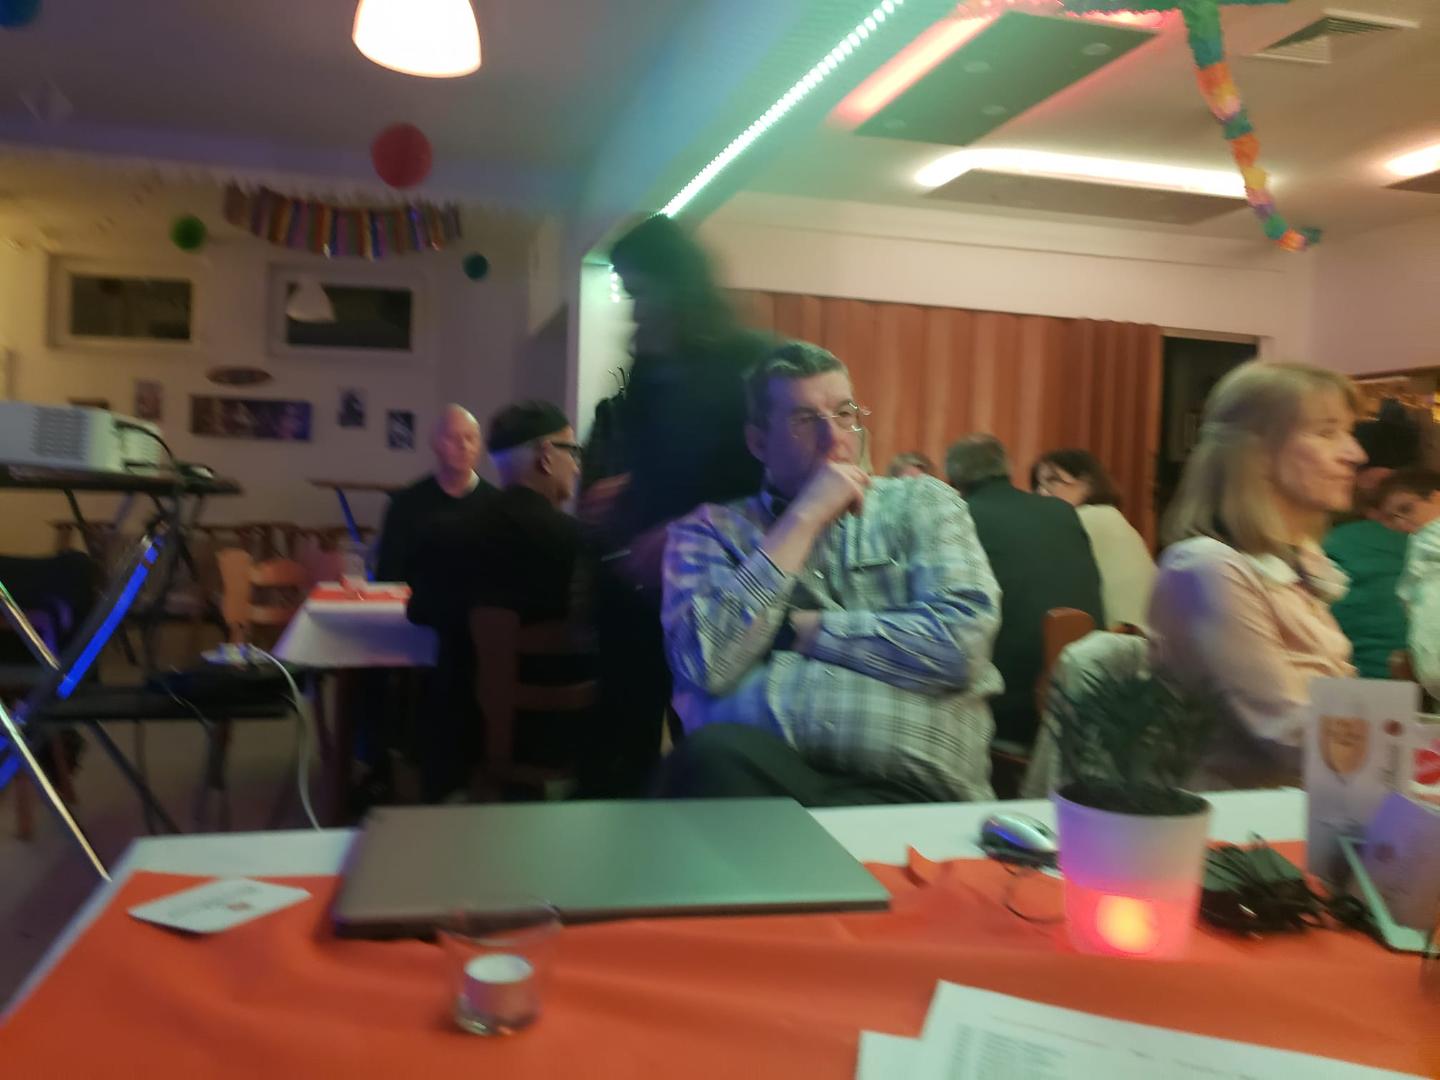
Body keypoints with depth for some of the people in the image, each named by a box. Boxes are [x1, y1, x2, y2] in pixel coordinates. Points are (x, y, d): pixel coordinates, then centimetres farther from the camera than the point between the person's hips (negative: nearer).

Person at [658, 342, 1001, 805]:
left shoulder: (923, 504, 13)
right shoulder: (711, 529, 13)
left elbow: (962, 640, -3)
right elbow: (706, 663, -5)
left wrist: (804, 631, 0)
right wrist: (802, 520, -3)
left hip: (909, 788, -1)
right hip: (752, 765, 2)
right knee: (711, 757, -33)